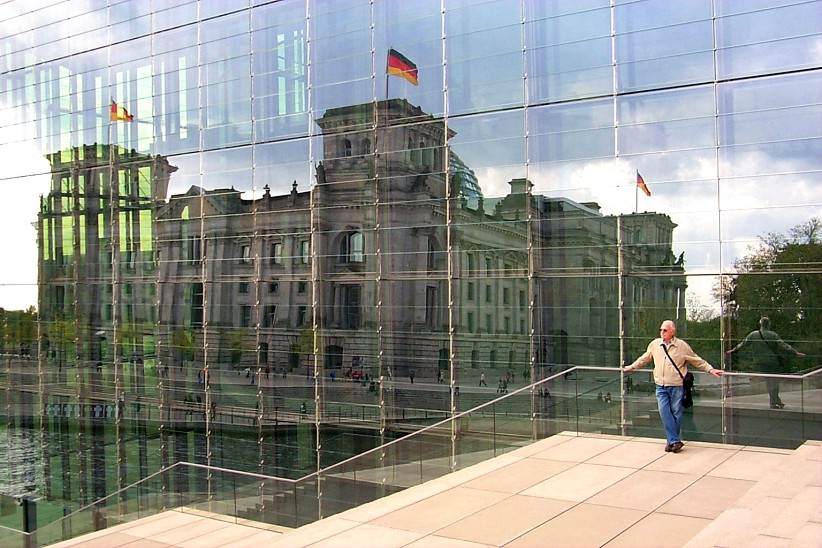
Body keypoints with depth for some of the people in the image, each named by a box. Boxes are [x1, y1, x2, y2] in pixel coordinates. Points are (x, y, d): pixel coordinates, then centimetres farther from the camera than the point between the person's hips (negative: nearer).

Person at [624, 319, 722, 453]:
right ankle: (675, 441, -8)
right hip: (661, 387, 2)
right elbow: (644, 359, 22)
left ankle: (672, 441, 14)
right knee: (664, 413, -10)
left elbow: (697, 361, 7)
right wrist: (631, 367, 27)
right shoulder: (654, 344, 6)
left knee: (676, 414, 1)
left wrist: (711, 369, 2)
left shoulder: (682, 346, -2)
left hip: (677, 387, -2)